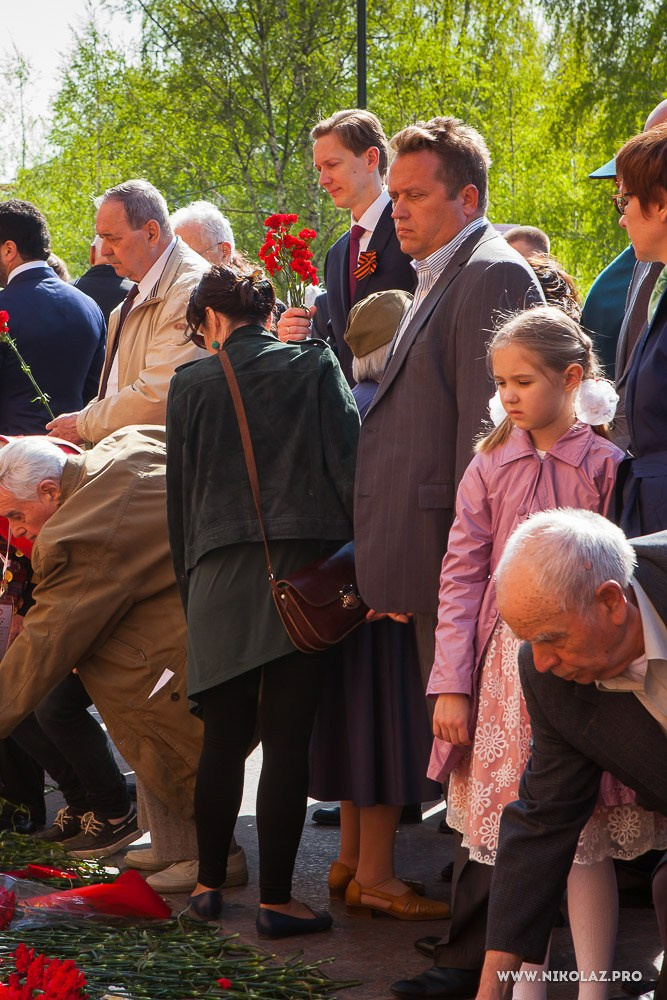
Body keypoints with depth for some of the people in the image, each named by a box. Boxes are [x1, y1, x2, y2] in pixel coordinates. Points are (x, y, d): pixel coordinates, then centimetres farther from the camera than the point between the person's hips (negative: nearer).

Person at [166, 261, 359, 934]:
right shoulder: (315, 366, 2)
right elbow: (348, 466, -4)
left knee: (223, 735, 13)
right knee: (286, 739, 0)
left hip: (220, 576, 2)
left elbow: (179, 496, 11)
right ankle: (276, 899, 1)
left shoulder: (191, 385, 6)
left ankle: (209, 883, 20)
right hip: (303, 571, -1)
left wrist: (190, 586, 20)